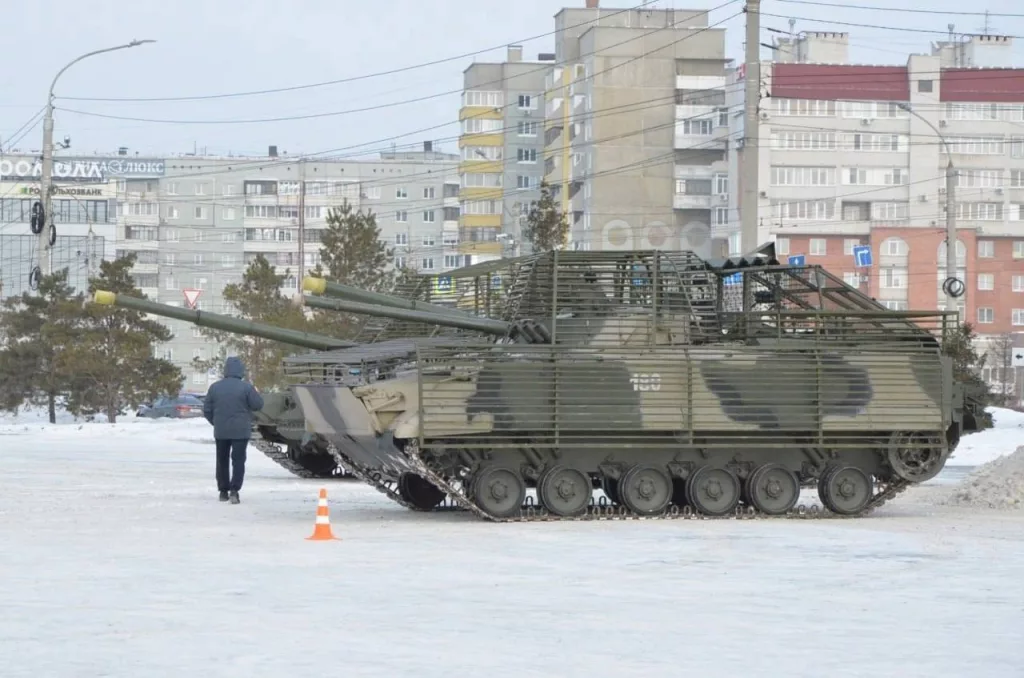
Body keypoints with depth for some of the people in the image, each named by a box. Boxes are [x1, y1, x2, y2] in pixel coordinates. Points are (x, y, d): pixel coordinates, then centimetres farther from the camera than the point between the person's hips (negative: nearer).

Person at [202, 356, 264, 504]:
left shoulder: (215, 387, 2)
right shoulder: (246, 387, -10)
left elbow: (207, 410, 5)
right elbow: (258, 405, -6)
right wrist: (256, 393, 13)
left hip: (220, 431, 3)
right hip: (240, 431, -3)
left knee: (222, 461, 14)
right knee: (238, 460, -1)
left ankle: (223, 491, 17)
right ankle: (234, 490, -15)